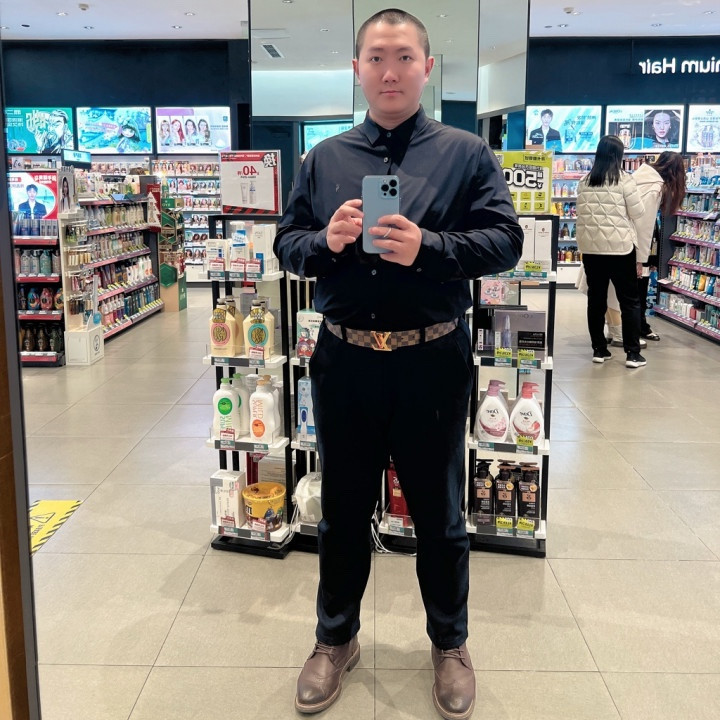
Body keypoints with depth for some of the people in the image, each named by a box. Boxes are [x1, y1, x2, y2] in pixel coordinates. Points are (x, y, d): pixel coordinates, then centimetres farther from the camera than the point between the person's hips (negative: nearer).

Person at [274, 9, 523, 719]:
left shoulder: (467, 153, 2)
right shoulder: (323, 158, 10)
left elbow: (504, 240, -5)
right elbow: (286, 243, 10)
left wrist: (427, 248, -21)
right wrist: (325, 240, -12)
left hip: (431, 361, -2)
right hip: (344, 360, 2)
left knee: (438, 513, 12)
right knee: (343, 508, 15)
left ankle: (449, 644, 35)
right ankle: (335, 639, 36)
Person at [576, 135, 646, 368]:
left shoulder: (584, 181, 4)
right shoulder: (624, 179, -7)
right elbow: (637, 212, -3)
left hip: (590, 246, 4)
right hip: (619, 245, -4)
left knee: (596, 298, 10)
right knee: (629, 300, 4)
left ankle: (599, 349, 15)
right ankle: (633, 353, 4)